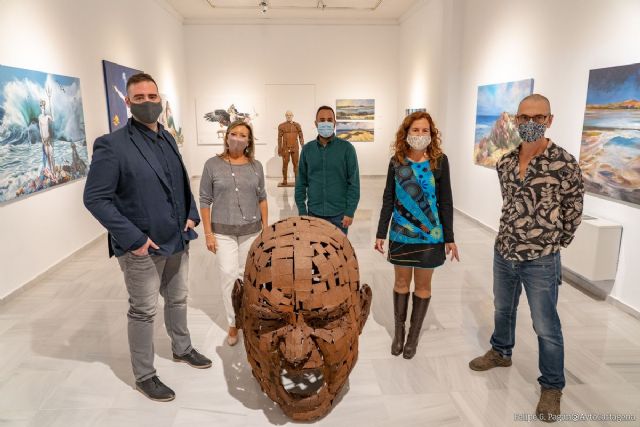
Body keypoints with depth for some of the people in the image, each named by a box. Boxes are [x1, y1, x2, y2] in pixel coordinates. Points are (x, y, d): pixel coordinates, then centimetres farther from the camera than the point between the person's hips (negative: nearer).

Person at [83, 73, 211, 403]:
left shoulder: (167, 139, 7)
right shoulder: (112, 145, -16)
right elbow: (95, 199, -17)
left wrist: (191, 214, 3)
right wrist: (133, 238, -20)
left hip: (177, 240, 7)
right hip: (142, 248, -6)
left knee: (177, 300, 22)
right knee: (143, 312, 9)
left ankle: (182, 349, 44)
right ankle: (144, 377, 27)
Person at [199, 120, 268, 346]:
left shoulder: (256, 166, 0)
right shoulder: (213, 164, -6)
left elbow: (262, 198, 6)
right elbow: (205, 200, -4)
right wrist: (208, 233, -6)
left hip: (251, 230, 2)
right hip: (223, 231, -2)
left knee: (247, 274, 10)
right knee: (228, 275, -2)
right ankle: (234, 323, 14)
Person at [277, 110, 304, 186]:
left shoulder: (297, 125, 6)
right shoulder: (281, 126, 3)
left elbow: (301, 137, 7)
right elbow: (279, 138, 2)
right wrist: (279, 150, -1)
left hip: (295, 148, 1)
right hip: (285, 148, -1)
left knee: (296, 164, 3)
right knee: (285, 164, 3)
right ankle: (284, 181, 9)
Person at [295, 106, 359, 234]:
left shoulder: (346, 148, -4)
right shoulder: (307, 149, 3)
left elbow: (354, 183, -5)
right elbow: (301, 183, 6)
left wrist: (350, 212, -10)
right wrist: (302, 211, 1)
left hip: (339, 214, -2)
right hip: (314, 213, 2)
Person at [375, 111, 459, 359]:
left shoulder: (439, 161, -6)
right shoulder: (396, 161, -3)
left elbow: (445, 201, -3)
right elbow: (388, 199, 2)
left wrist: (450, 237, -4)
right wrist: (381, 233, 1)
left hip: (430, 235, -1)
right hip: (401, 234, 1)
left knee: (423, 285, 11)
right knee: (401, 282, 14)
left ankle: (414, 335, 28)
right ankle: (399, 331, 31)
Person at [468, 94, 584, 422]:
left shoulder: (564, 164, -15)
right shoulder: (505, 160, 0)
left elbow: (573, 213, -4)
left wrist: (552, 245, 4)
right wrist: (516, 234, 14)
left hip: (540, 261, -5)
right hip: (503, 252, 5)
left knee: (546, 326, 8)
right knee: (502, 309, 24)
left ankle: (552, 386, 28)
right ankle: (501, 352, 48)